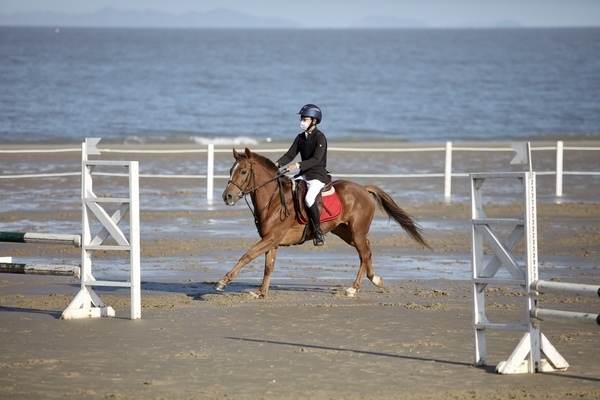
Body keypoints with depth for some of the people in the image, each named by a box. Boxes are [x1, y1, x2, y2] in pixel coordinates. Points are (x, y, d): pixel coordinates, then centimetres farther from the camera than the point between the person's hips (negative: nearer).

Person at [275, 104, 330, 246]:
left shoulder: (320, 137, -11)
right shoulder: (300, 138, 12)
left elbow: (316, 159, -22)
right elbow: (290, 155, 9)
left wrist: (298, 165, -31)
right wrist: (277, 164, -9)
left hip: (318, 175, -8)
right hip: (304, 175, 8)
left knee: (309, 199, -32)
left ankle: (318, 231, -20)